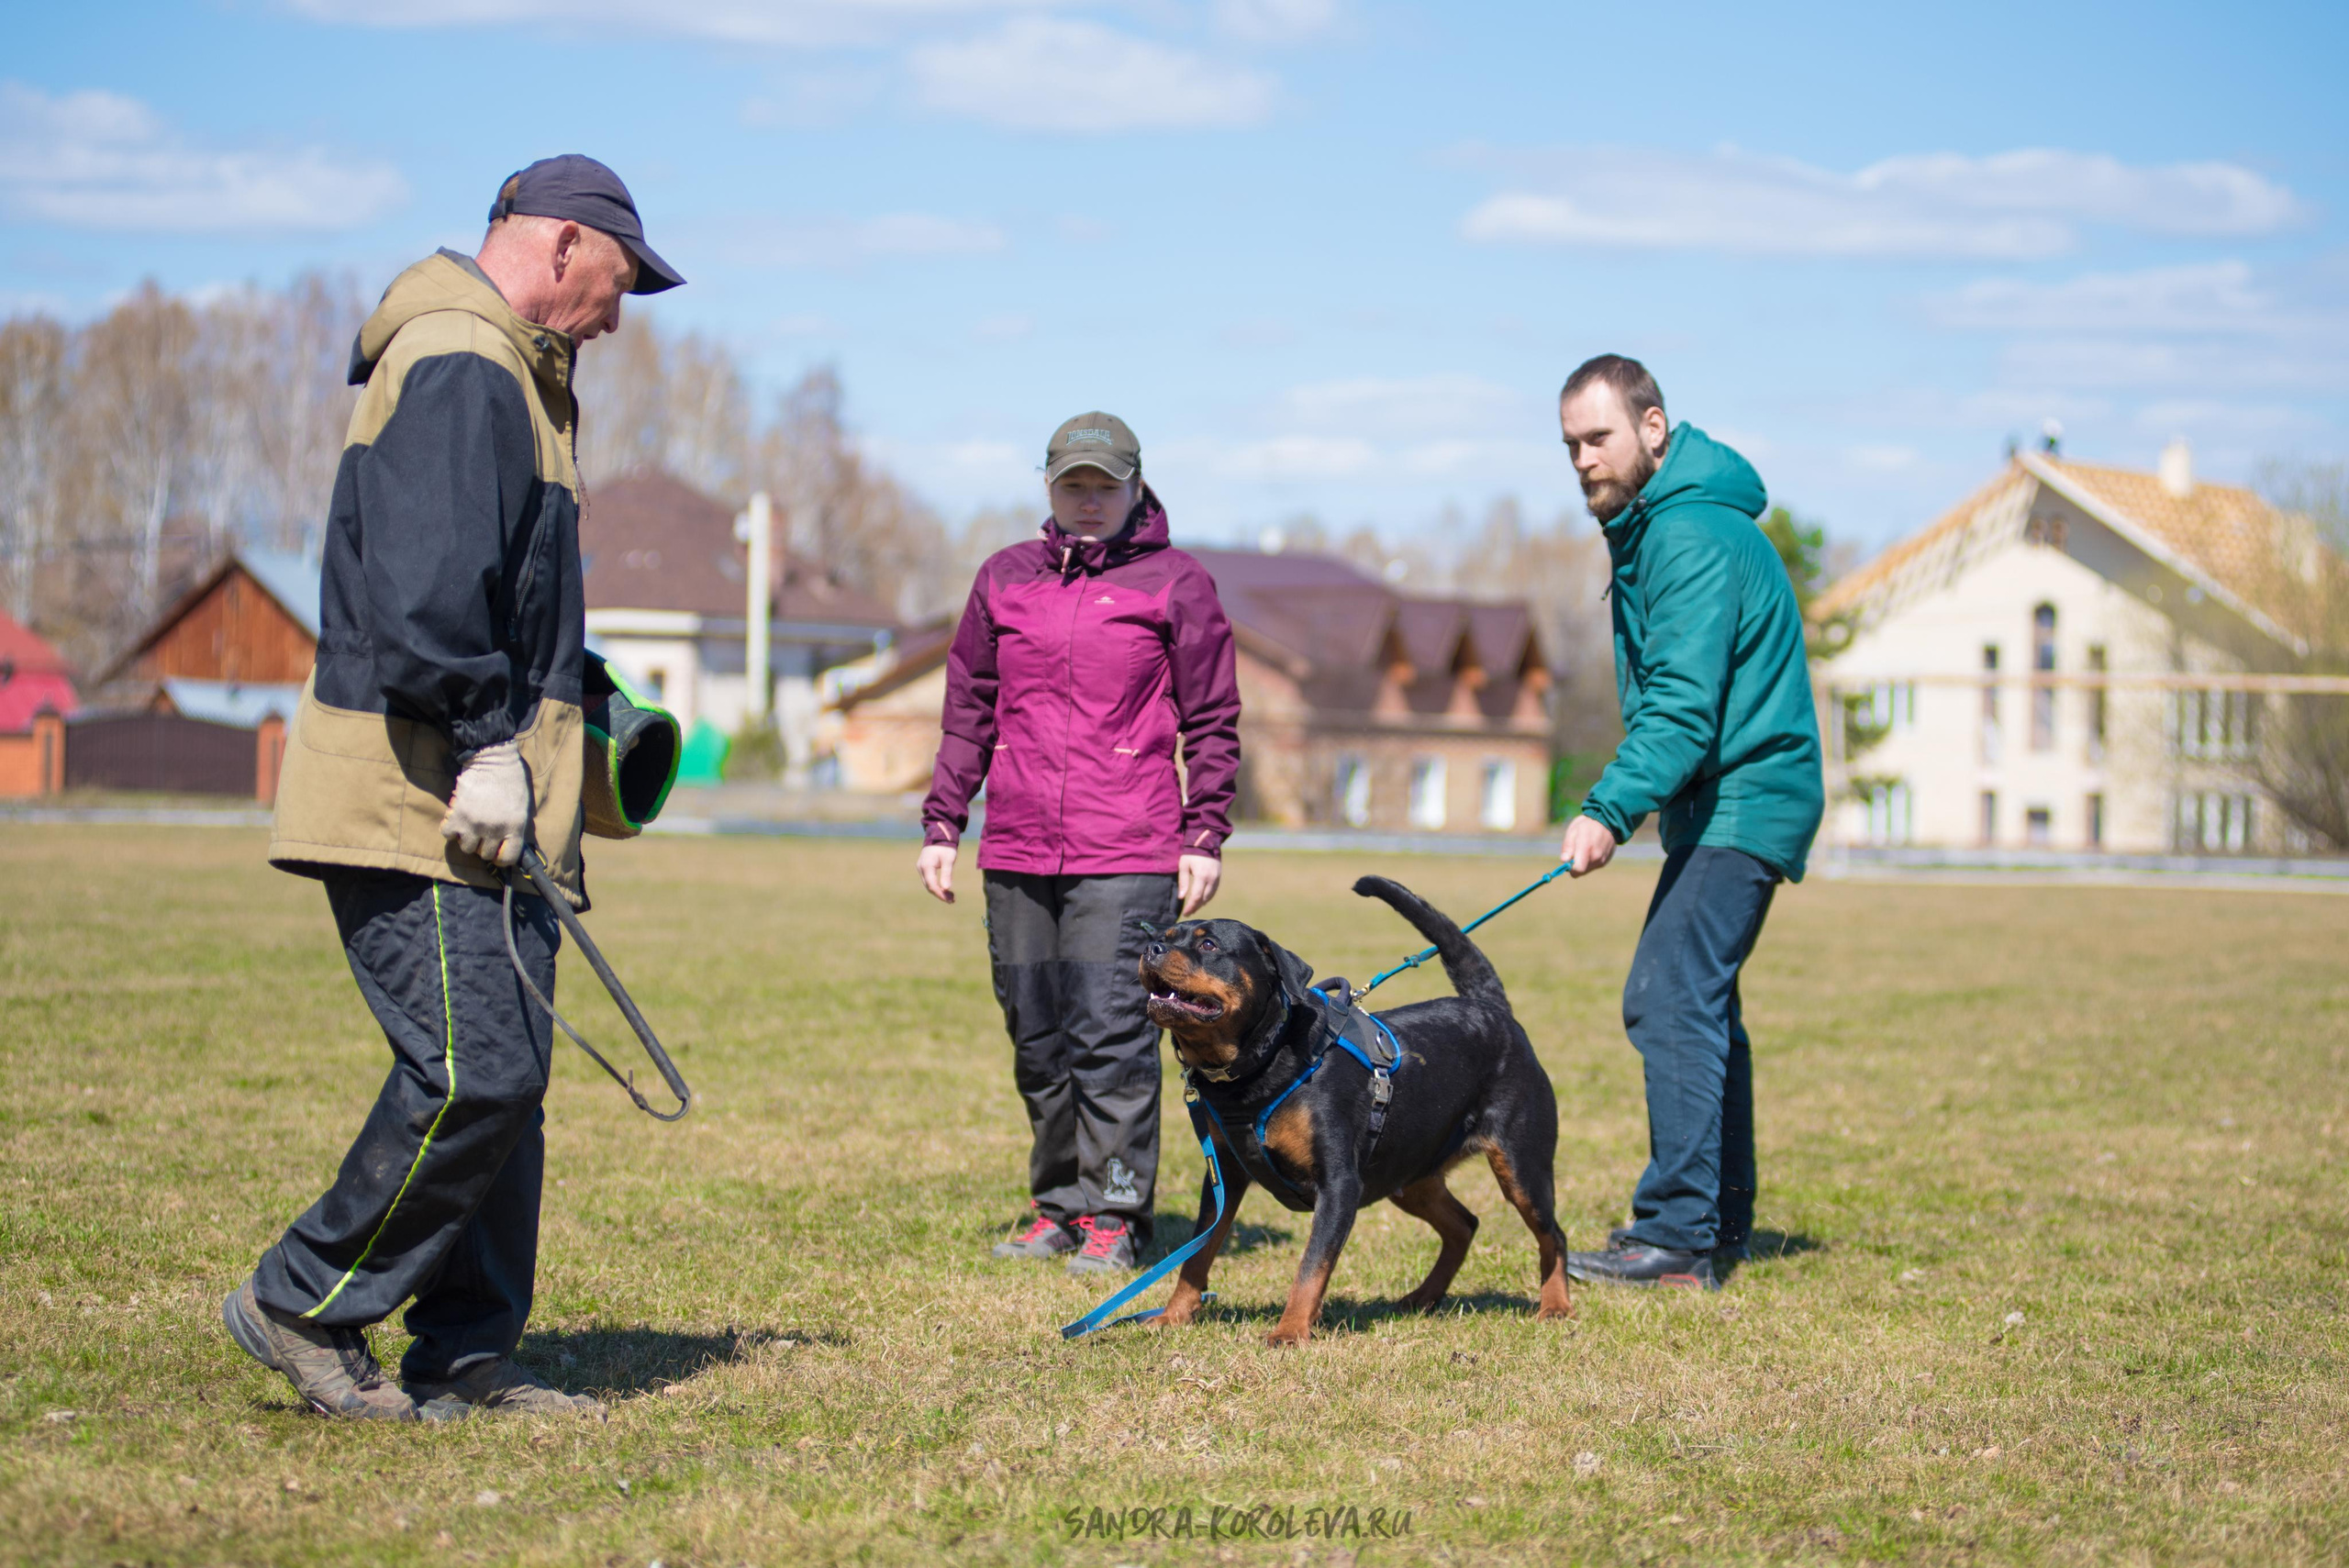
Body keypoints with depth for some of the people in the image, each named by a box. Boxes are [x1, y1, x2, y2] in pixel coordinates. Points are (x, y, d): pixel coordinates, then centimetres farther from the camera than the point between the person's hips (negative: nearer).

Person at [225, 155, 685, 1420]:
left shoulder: (505, 373, 23)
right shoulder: (460, 367, -12)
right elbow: (425, 586, -23)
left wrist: (567, 698, 22)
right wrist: (487, 741, -22)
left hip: (484, 810, 11)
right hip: (421, 805, -11)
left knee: (504, 1081, 9)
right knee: (471, 1073, -13)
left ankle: (465, 1362, 13)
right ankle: (302, 1305, 1)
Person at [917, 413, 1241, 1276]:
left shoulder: (1175, 584, 3)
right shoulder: (1005, 579, 13)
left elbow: (1213, 722, 4)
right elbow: (968, 711, 17)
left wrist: (1205, 838, -3)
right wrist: (942, 825, 11)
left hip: (1128, 855, -4)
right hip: (1018, 852, 4)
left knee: (1112, 1034, -9)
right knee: (1037, 1038, 8)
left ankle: (1114, 1213, -2)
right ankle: (1057, 1205, 17)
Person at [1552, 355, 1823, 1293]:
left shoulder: (1694, 538, -19)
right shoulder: (1652, 527, 15)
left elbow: (1682, 707, -28)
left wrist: (1611, 811, -36)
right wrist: (1620, 807, 14)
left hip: (1739, 802, -11)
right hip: (1722, 802, 11)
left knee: (1668, 1002, -15)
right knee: (1698, 1005, 15)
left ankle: (1680, 1238, -16)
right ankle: (1720, 1223, 22)